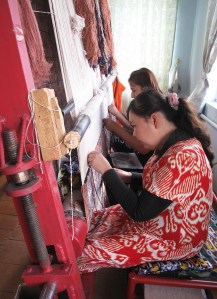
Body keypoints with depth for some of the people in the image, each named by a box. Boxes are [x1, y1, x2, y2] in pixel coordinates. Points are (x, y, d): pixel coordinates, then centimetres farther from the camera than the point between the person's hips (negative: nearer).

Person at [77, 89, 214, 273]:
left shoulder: (181, 158, -34)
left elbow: (139, 212, -29)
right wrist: (129, 177, -2)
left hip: (174, 239, -8)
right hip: (164, 219, 9)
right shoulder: (178, 143, -4)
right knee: (98, 218, 11)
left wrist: (107, 171, -24)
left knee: (89, 249, -5)